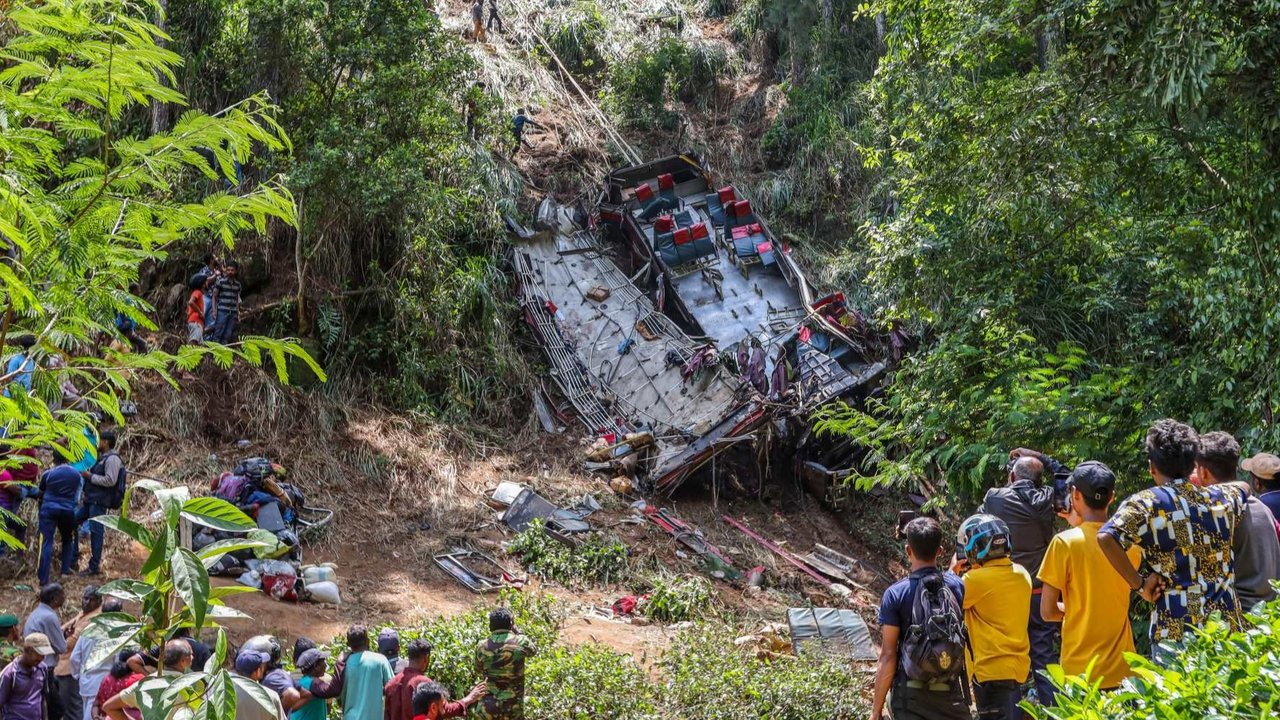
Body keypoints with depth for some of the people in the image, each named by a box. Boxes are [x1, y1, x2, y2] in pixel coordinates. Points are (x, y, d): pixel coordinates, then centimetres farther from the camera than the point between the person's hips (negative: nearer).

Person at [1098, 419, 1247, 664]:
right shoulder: (1221, 498, 9)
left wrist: (1138, 584, -13)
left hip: (1175, 630, -4)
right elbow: (1244, 487, 34)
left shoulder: (1145, 504, -6)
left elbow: (1106, 538, -23)